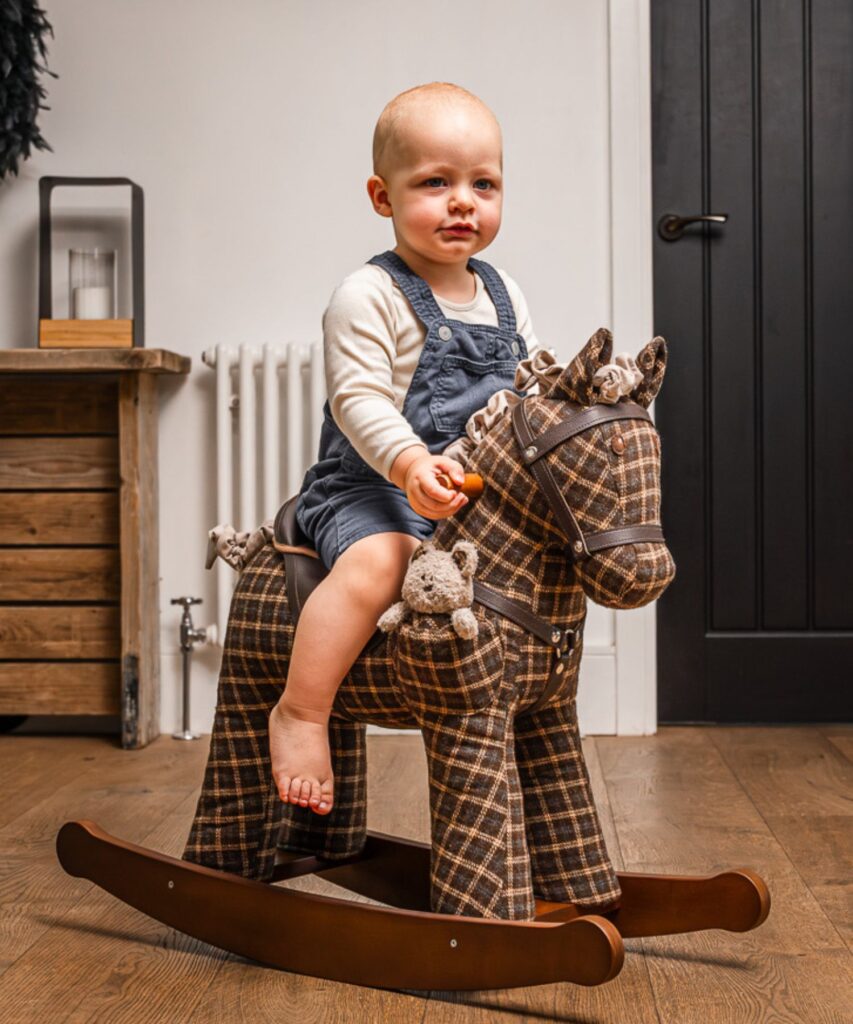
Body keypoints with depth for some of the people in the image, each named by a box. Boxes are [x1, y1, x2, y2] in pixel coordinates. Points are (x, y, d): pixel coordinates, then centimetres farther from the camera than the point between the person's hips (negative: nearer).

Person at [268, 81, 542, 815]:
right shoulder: (369, 296, -10)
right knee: (378, 561, -34)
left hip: (481, 489, 7)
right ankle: (301, 712, -21)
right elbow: (358, 400, -18)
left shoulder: (504, 296, 13)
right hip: (372, 485, -7)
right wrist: (411, 463, -34)